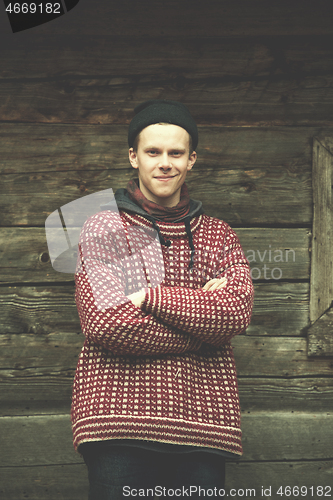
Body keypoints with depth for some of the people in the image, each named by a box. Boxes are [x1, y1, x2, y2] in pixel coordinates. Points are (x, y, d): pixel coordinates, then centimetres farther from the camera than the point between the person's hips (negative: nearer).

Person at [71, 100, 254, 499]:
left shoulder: (219, 236, 17)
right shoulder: (103, 229, 8)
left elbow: (237, 312, -3)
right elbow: (104, 323, -8)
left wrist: (149, 297, -8)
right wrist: (202, 309, -3)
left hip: (203, 425, 3)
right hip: (119, 421, -2)